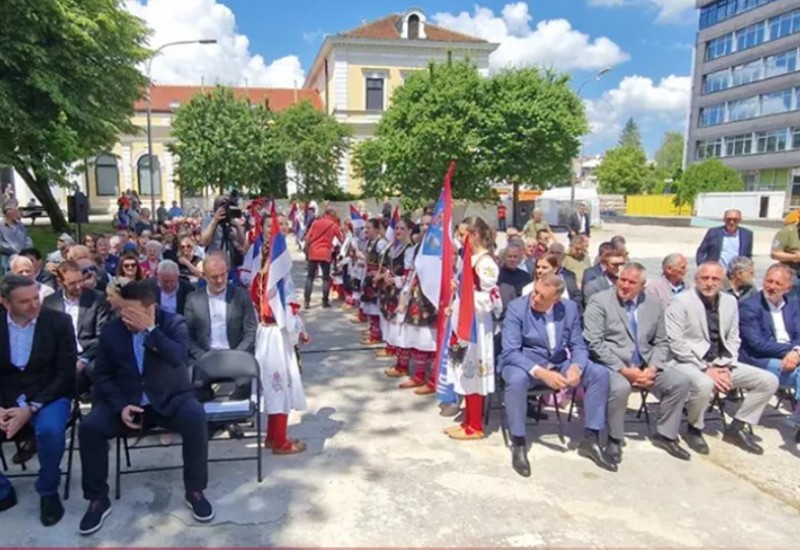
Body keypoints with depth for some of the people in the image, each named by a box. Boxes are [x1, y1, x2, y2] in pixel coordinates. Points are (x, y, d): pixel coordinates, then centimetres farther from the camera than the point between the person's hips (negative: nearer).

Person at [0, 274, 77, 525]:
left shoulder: (59, 322, -8)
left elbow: (65, 374, -9)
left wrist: (31, 408, -20)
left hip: (48, 396, -3)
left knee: (50, 429, -34)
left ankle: (48, 492, -6)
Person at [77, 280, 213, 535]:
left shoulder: (174, 323, -8)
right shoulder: (111, 330, -1)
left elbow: (180, 358, -25)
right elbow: (102, 375, 1)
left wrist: (150, 330, -28)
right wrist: (121, 405, -14)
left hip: (170, 399, -2)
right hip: (125, 401, 3)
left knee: (195, 417, -32)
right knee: (89, 427, -22)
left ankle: (194, 491, -12)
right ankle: (98, 499, -1)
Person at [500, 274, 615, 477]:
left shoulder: (569, 308, -2)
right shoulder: (516, 308, -15)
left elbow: (578, 346, 2)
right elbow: (510, 352, -21)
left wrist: (576, 367, -23)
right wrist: (541, 373, -34)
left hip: (559, 364, 5)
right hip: (525, 364, -4)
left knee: (600, 373, -15)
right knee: (517, 379, -38)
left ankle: (591, 439, -3)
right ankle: (518, 444, -19)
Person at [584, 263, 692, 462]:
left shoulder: (654, 305, 9)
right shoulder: (599, 301, -6)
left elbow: (661, 343, 12)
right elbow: (594, 342, -14)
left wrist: (652, 368, -8)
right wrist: (623, 369, -20)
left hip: (644, 366, 6)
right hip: (610, 365, -5)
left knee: (680, 382, -11)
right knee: (620, 387, -34)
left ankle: (665, 435, 10)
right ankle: (614, 439, -10)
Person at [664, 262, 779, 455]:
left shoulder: (730, 301, 7)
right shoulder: (681, 302, -11)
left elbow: (733, 339, 11)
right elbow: (676, 343, -16)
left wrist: (725, 366, -6)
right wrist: (706, 369, -18)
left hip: (720, 364, 7)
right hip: (688, 362, -6)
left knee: (769, 381, -4)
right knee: (704, 385, -37)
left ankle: (736, 428, 10)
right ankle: (694, 430, -6)